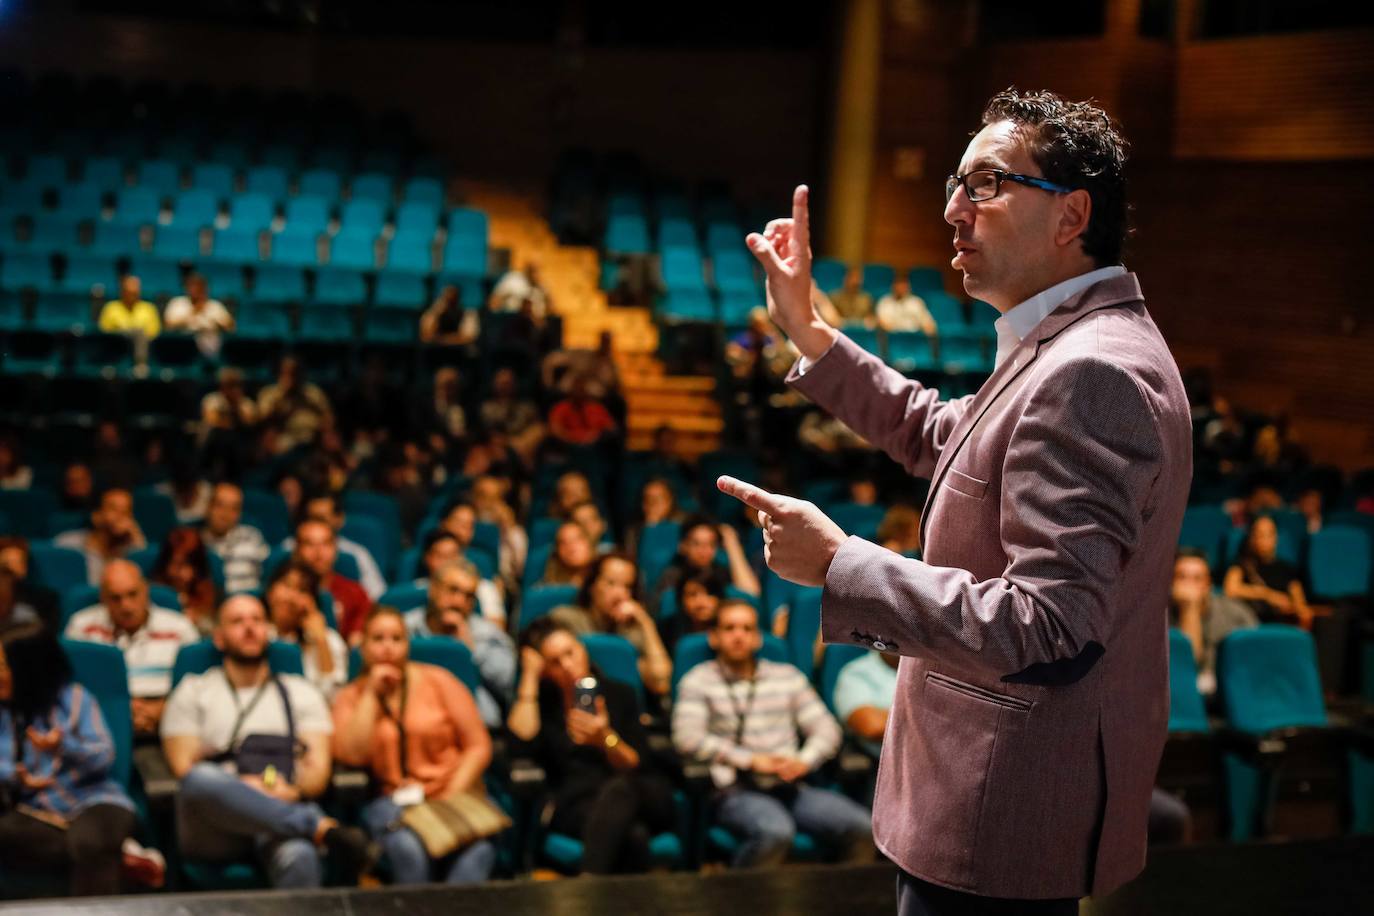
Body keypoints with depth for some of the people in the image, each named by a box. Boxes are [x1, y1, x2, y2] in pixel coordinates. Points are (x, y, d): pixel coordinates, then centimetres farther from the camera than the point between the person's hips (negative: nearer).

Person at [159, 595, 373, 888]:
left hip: (287, 811, 0)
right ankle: (325, 829, -40)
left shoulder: (300, 693, 25)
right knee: (203, 779, -39)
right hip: (214, 829, 0)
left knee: (298, 858, -40)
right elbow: (183, 768, 8)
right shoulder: (193, 691, 22)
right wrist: (238, 786, -11)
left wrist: (294, 791, -11)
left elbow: (318, 768, 13)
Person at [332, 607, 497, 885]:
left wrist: (452, 796, -8)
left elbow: (478, 746, 5)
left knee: (477, 850, -35)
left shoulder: (437, 681, 10)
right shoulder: (351, 697, 12)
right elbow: (352, 755, -8)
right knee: (407, 848, -37)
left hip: (454, 796, 0)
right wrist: (371, 693, -3)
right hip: (392, 801, 0)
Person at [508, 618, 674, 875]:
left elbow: (636, 767, 6)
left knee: (617, 790, -39)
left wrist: (605, 739, -16)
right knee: (633, 835, -38)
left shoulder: (619, 694, 16)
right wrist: (529, 678, -1)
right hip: (574, 805, -1)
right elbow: (522, 744, -8)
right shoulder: (541, 702, 16)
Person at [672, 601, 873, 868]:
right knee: (775, 831, -37)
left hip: (790, 787, 4)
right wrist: (751, 760, -9)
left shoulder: (788, 677, 22)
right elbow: (688, 738, -7)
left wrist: (804, 761, -4)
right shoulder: (699, 682, 8)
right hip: (736, 791, -4)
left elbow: (826, 728, 17)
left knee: (861, 827, -22)